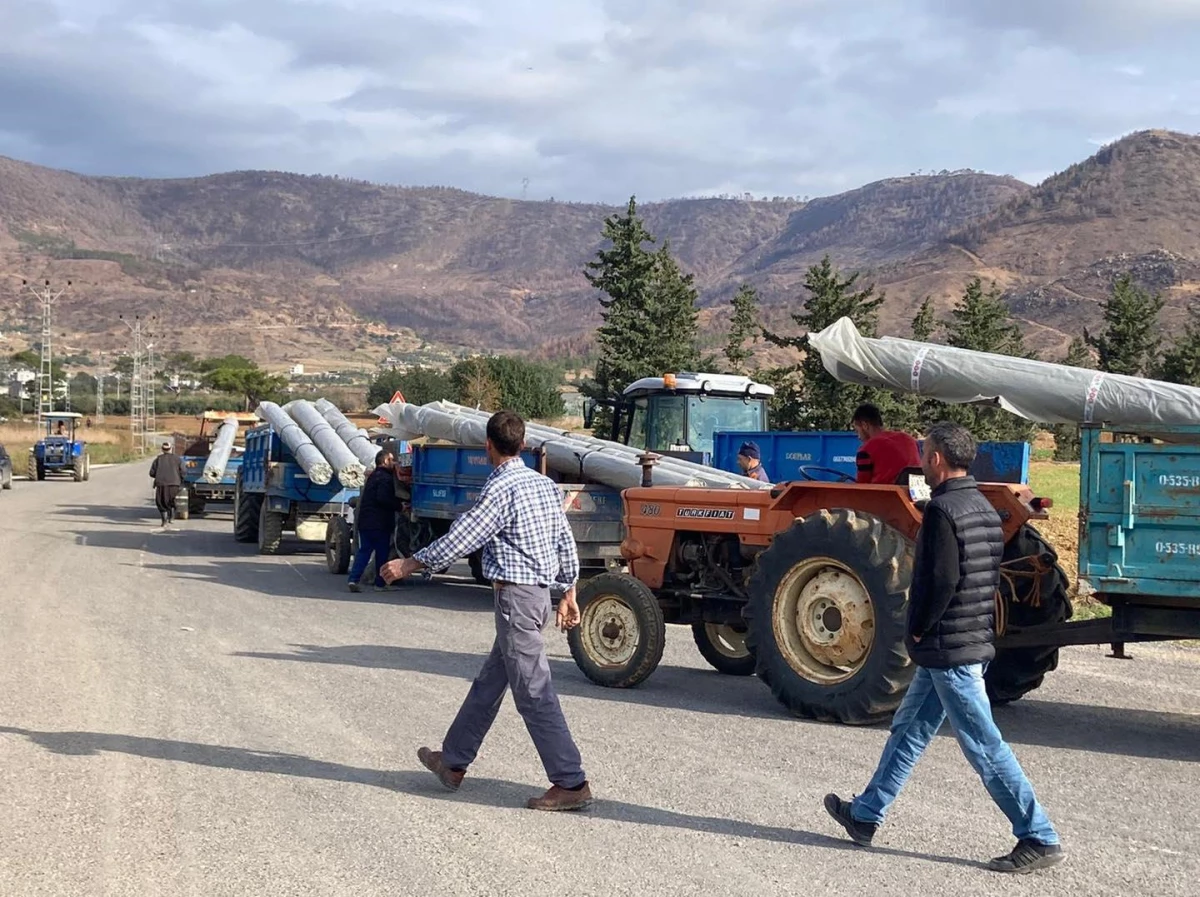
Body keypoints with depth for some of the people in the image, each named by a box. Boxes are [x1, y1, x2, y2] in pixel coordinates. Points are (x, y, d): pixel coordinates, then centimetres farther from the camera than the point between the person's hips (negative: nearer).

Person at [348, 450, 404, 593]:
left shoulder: (373, 476, 21)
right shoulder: (385, 478, -11)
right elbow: (383, 499, -23)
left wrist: (398, 501, 14)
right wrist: (399, 505, -13)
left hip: (364, 522, 8)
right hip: (380, 523, -8)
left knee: (363, 551, 6)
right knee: (382, 553, 3)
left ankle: (354, 579, -9)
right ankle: (380, 584, 9)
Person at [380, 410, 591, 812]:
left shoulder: (500, 489, -16)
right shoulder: (545, 484, 10)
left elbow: (460, 540, -16)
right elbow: (566, 544, 14)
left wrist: (409, 564, -6)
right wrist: (568, 593, 23)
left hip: (515, 595, -9)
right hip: (539, 593, 9)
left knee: (534, 694, -6)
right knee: (488, 684, 18)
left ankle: (571, 784, -5)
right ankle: (453, 762, 30)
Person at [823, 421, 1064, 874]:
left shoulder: (943, 509, -18)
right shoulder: (984, 509, 11)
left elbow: (941, 580, -25)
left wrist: (919, 629, -10)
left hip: (947, 649, -10)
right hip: (975, 639, 10)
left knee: (983, 746, -4)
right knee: (908, 729, 18)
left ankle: (1039, 839, 2)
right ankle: (865, 815, 28)